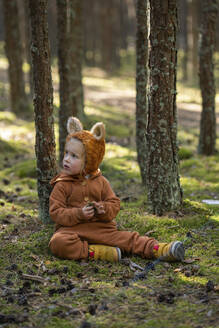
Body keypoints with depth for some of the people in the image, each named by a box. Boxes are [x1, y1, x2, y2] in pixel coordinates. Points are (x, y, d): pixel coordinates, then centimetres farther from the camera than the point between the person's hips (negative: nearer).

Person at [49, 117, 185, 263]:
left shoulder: (100, 182, 8)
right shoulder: (62, 185, -1)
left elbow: (114, 203, 9)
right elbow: (56, 211, -7)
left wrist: (103, 209, -15)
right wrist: (79, 214, -22)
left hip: (101, 229, 3)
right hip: (73, 229, -3)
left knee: (127, 238, -12)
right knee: (58, 242, -34)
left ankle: (157, 249, -19)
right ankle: (94, 252, -31)